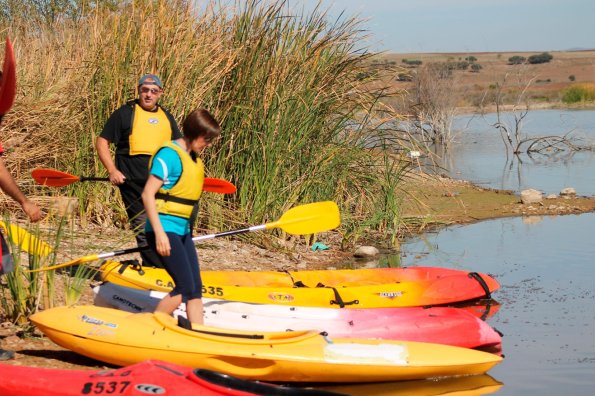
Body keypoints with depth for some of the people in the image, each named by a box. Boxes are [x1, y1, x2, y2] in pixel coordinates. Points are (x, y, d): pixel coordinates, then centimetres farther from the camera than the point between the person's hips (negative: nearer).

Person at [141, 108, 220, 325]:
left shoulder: (194, 159, 13)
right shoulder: (170, 154, -14)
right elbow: (148, 194, -18)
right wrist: (159, 234, -22)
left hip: (183, 231, 9)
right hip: (165, 229, -9)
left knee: (196, 288, 7)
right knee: (185, 289, -11)